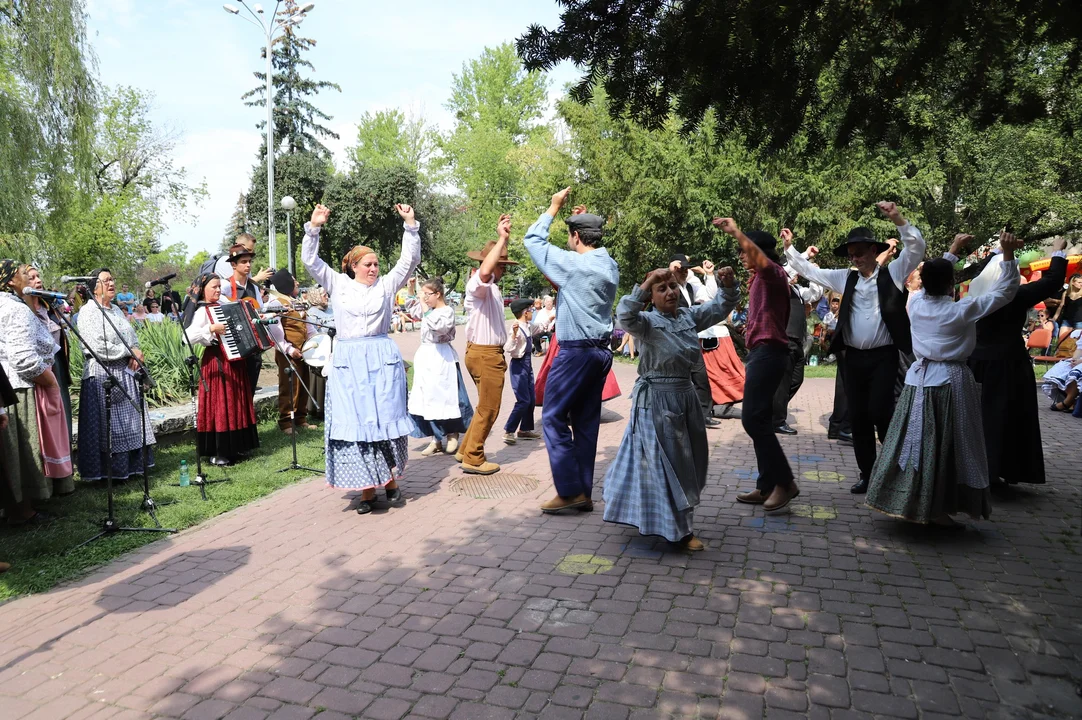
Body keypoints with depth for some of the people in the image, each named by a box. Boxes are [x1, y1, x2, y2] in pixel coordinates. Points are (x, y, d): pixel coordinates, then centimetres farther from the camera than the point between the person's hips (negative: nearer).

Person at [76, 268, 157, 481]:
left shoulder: (116, 310, 15)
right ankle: (108, 471, 6)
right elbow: (97, 347, -19)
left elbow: (133, 337, 16)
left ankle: (131, 465, 18)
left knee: (129, 422, 10)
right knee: (108, 424, -3)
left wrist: (136, 356, -5)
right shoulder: (88, 312, -9)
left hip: (125, 374, 7)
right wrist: (130, 352, -11)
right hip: (102, 375, -7)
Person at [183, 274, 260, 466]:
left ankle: (235, 446, 22)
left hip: (234, 359, 8)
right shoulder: (202, 311, -10)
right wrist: (211, 328, -27)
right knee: (219, 404, -6)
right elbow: (188, 336, -22)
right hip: (217, 362, -8)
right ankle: (218, 452, 1)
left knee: (235, 403, 12)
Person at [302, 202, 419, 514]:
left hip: (382, 360, 0)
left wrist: (410, 225, -5)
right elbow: (310, 261, 6)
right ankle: (367, 487, 6)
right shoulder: (338, 284, 9)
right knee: (353, 423, -1)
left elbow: (410, 259, 3)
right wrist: (314, 228, -4)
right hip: (348, 362, 1)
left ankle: (391, 479, 17)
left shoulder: (386, 285, 8)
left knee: (385, 419, 0)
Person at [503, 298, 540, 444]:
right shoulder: (516, 328, -20)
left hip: (527, 363, 9)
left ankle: (525, 429, 27)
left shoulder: (528, 326, 6)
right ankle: (508, 431, 3)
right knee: (523, 401, -9)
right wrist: (514, 333, -41)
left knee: (531, 399, 14)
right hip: (518, 365, -9)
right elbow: (508, 349, -28)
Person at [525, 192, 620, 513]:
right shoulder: (610, 266, 9)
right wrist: (584, 222, 22)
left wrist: (554, 207, 9)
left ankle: (569, 491, -1)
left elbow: (532, 239, -1)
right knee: (586, 422, 10)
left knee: (554, 417, 0)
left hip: (575, 352, -8)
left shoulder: (573, 264, -12)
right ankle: (584, 493, 13)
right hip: (600, 352, 8)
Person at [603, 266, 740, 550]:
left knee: (688, 460, 19)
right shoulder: (648, 321, -13)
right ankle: (680, 530, 11)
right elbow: (625, 316, -32)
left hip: (685, 396, 8)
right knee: (666, 462, 0)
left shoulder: (689, 316, 6)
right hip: (656, 400, -8)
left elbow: (720, 307, 7)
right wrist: (645, 284, -37)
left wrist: (729, 286, -12)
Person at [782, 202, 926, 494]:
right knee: (857, 417, 6)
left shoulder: (892, 274, 1)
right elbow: (810, 271, 16)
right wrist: (789, 248, 12)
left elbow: (916, 247, -9)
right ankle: (867, 475, 17)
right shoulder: (845, 278, 11)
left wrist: (896, 218, -21)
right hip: (852, 358, 4)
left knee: (880, 412, -11)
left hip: (884, 357, -4)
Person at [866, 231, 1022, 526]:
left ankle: (909, 503, 18)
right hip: (950, 382, -5)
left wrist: (952, 251, 29)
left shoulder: (916, 302, 0)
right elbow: (1004, 291, -5)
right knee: (946, 447, 2)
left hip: (918, 379, 5)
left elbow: (933, 280, 21)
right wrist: (1008, 253, -7)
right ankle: (937, 510, 7)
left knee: (914, 442, 10)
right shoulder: (961, 310, -13)